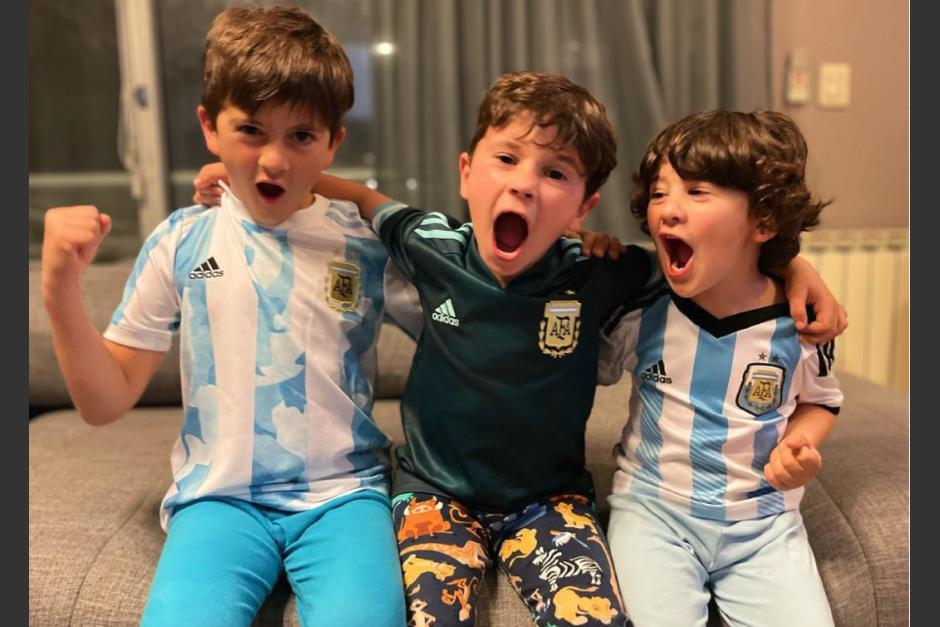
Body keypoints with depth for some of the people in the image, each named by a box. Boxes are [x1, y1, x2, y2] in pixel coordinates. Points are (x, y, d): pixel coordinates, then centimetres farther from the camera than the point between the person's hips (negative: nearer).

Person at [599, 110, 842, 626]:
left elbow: (820, 401, 12)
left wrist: (801, 443, -10)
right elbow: (596, 368, 8)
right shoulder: (640, 311, -10)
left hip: (763, 520, 1)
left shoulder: (801, 326, -8)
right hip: (653, 508, -1)